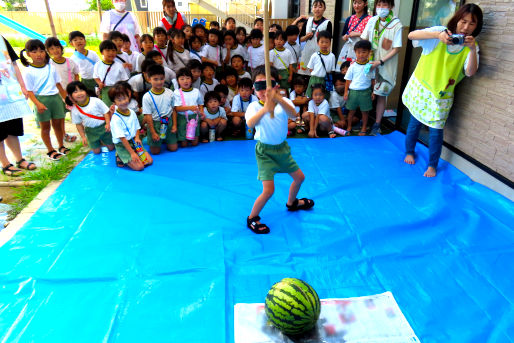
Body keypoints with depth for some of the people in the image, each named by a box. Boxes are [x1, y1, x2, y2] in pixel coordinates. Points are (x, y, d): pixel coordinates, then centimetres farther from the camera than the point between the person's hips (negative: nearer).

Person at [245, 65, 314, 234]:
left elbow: (293, 114, -33)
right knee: (268, 190, -12)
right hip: (265, 150, -5)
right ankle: (252, 218, 12)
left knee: (299, 177, 18)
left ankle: (291, 203, 47)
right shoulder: (254, 106, -17)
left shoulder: (283, 102, -10)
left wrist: (278, 98, -51)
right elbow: (250, 123, -40)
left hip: (282, 147, 5)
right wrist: (265, 109, -58)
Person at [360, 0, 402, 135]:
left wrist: (380, 61, -17)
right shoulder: (372, 21, 2)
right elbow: (364, 40, 8)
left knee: (381, 95, 2)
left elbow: (397, 48, -9)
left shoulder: (396, 24, -9)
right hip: (370, 62, 3)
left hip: (386, 66, -3)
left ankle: (377, 124, 12)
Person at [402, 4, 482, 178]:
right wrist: (437, 35, -35)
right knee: (415, 122, 12)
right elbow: (411, 35, -22)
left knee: (436, 130, 1)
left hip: (442, 94, 1)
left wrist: (473, 50, -32)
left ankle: (432, 165, 18)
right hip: (421, 86, -1)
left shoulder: (471, 46, -3)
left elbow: (470, 72, -17)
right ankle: (409, 151, 37)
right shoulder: (440, 32, -8)